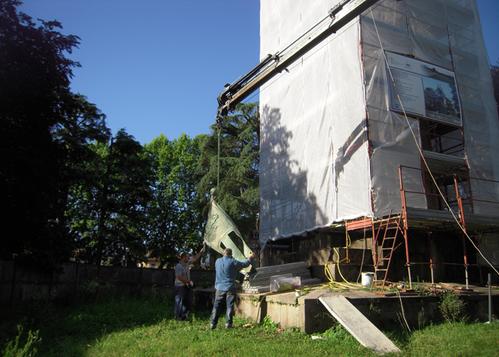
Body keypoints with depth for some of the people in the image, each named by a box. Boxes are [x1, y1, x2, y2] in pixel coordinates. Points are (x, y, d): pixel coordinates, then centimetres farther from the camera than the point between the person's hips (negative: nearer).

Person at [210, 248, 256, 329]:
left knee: (216, 306, 8)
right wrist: (250, 258, 22)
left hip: (219, 287, 4)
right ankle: (228, 324, 4)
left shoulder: (217, 261, 3)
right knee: (229, 306, 4)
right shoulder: (232, 262, -10)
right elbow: (244, 264, 3)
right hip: (230, 287, -3)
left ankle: (212, 324, 7)